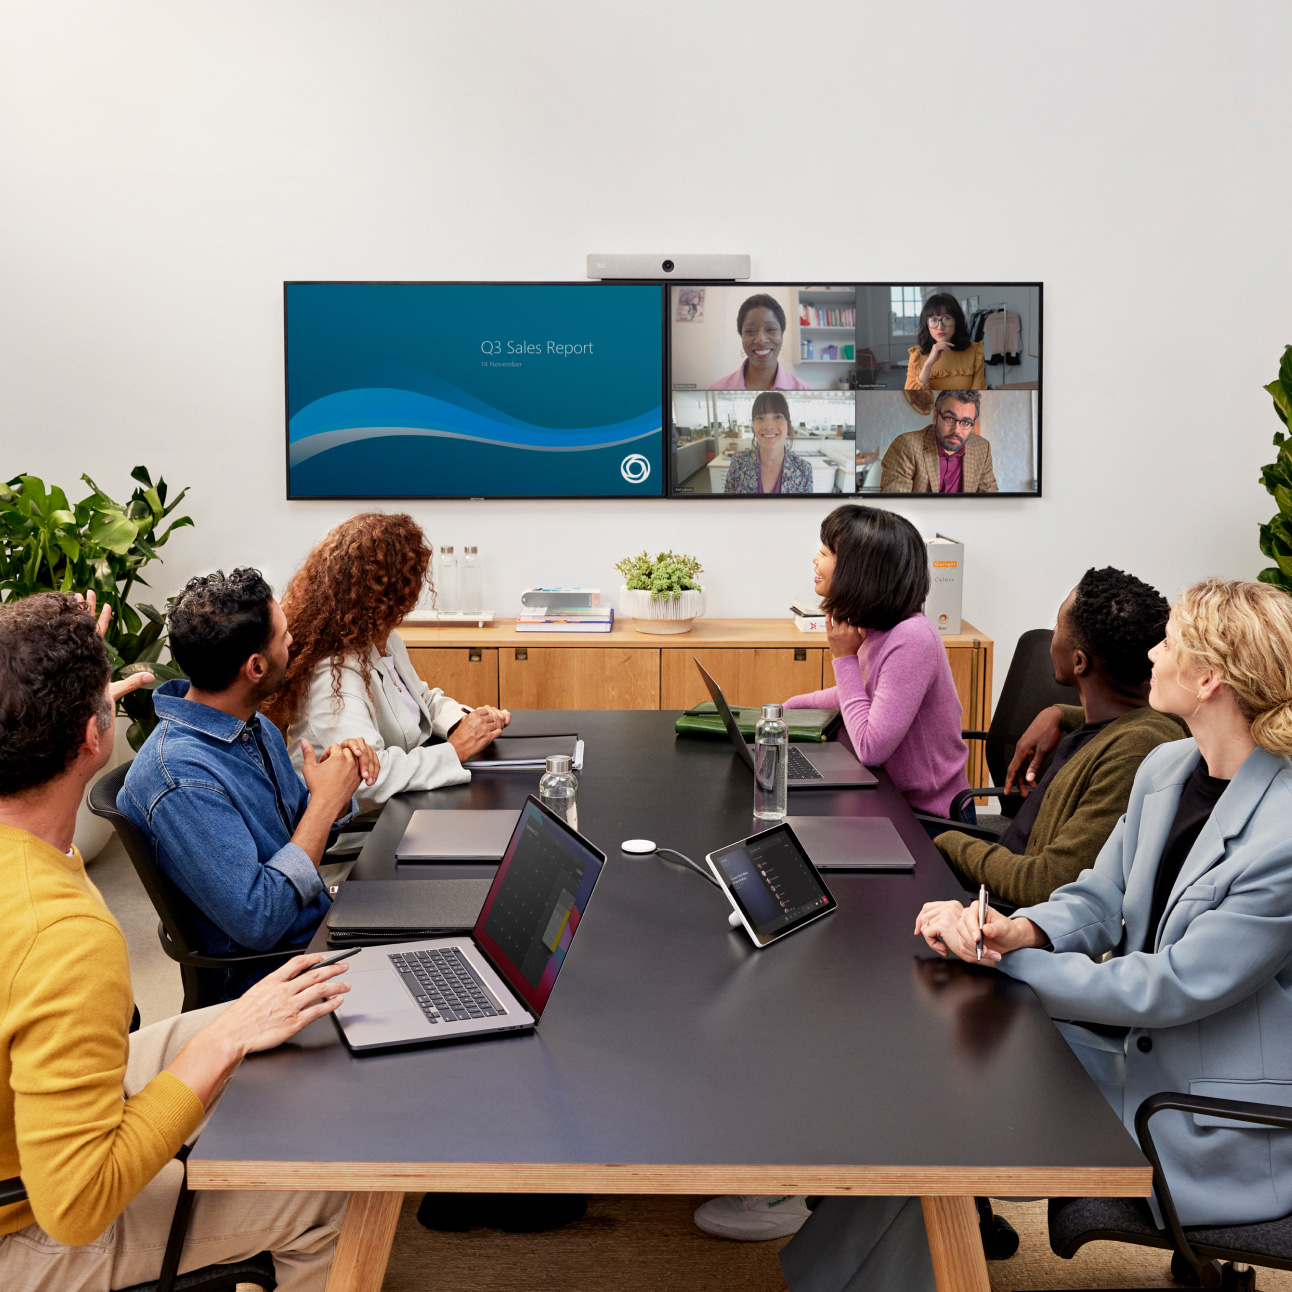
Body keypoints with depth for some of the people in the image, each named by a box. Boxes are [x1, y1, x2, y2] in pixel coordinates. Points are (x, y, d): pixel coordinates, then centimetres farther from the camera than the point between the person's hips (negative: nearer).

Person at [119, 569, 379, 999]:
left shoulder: (256, 728, 4)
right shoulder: (180, 778, -25)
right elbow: (257, 922, -28)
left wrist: (338, 781, -5)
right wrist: (324, 802, -20)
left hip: (322, 924, 9)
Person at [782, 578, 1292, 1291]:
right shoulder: (1166, 766, 0)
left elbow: (1173, 988, -23)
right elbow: (1096, 900, 7)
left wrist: (1009, 963, -17)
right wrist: (1020, 929, -16)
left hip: (1216, 1132, -7)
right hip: (1129, 1046, 7)